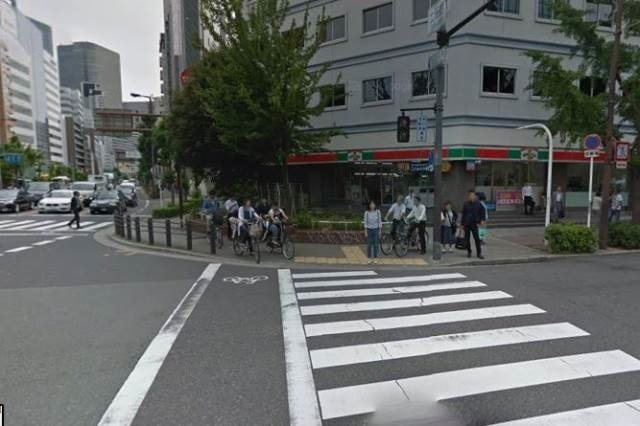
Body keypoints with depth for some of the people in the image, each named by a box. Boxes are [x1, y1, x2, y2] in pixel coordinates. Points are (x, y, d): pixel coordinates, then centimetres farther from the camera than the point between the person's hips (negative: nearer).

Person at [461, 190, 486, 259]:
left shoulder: (478, 204, 0)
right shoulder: (466, 204, 4)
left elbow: (482, 212, 7)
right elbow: (463, 214, 8)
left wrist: (482, 220, -8)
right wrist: (462, 224, 8)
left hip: (474, 224, -2)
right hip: (466, 224, 2)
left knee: (477, 239, -8)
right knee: (467, 239, 7)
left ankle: (479, 253, -1)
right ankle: (469, 252, 22)